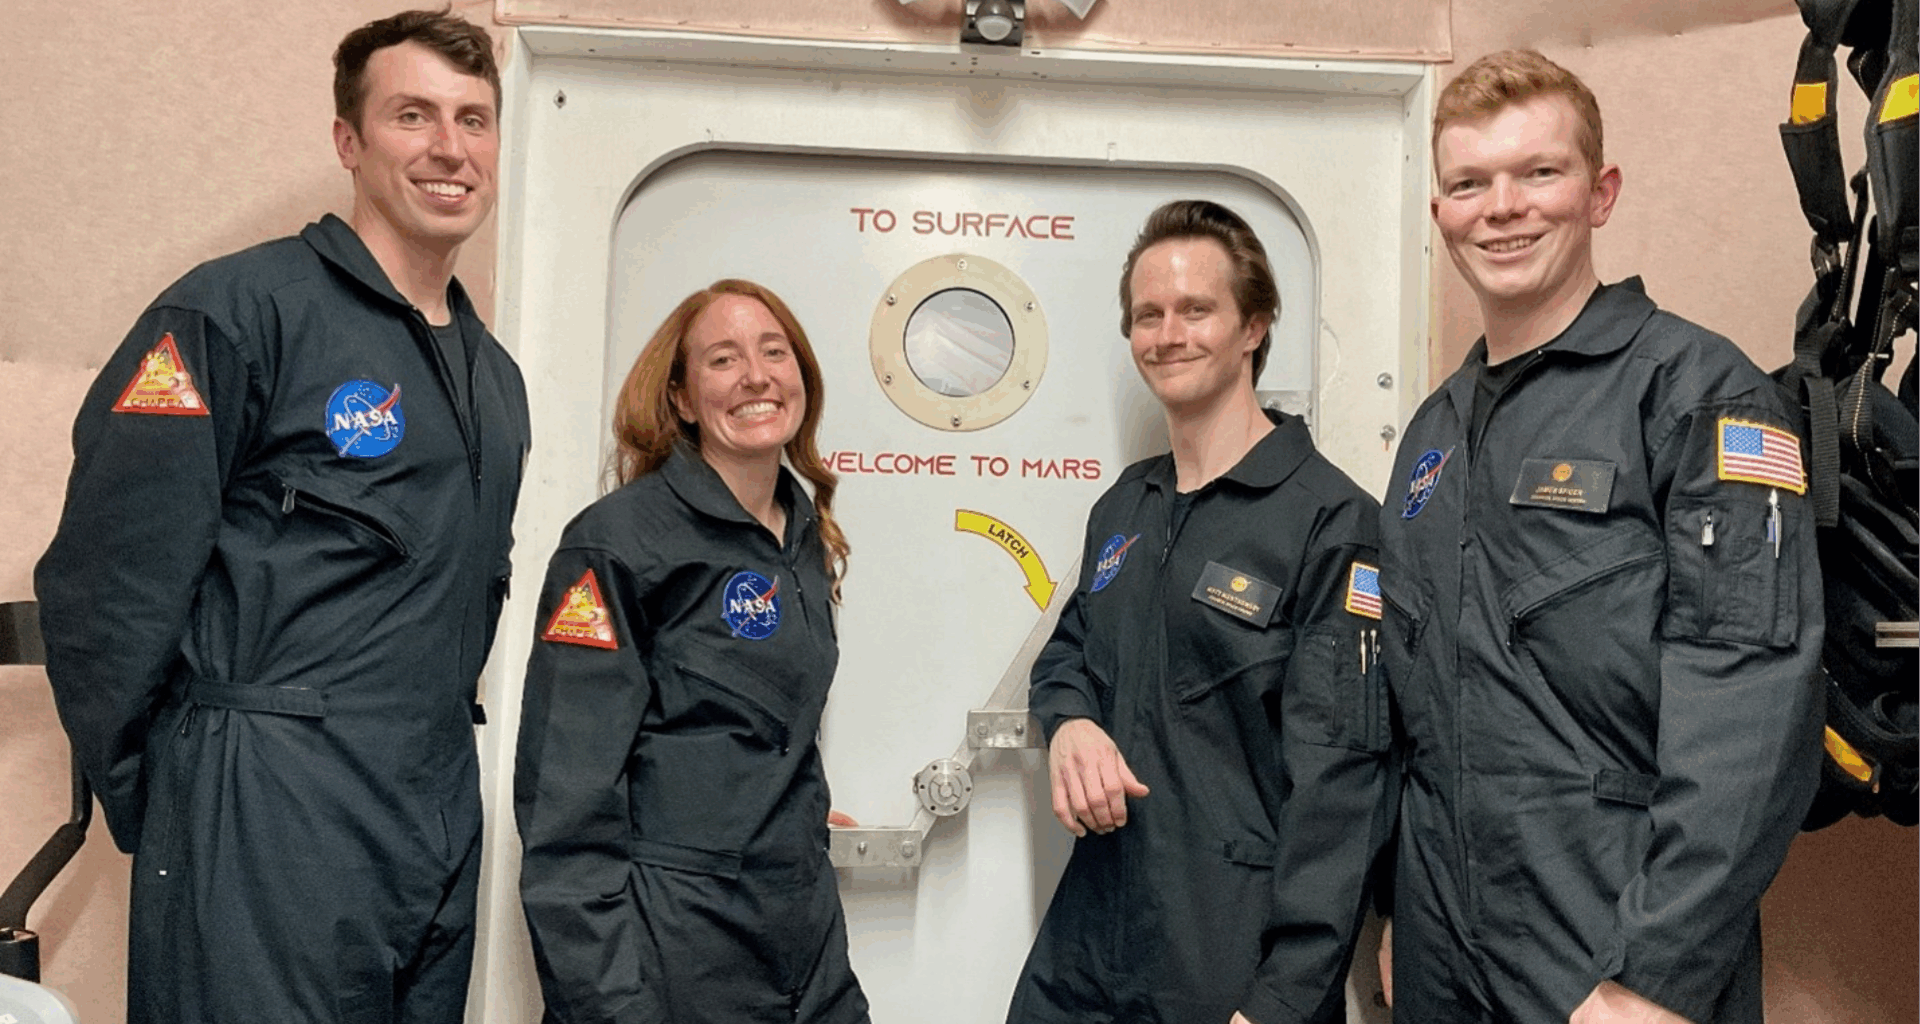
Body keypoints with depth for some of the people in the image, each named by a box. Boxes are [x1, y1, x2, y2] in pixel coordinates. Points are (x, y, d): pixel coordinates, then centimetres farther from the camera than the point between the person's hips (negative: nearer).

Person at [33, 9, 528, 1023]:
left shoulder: (495, 375, 13)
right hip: (268, 841, -7)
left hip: (442, 837, 7)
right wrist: (150, 802, -6)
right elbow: (106, 578, -12)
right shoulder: (240, 310, -10)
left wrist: (435, 748, 16)